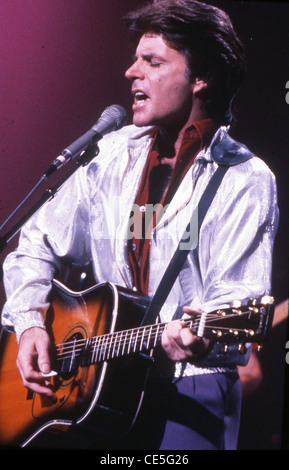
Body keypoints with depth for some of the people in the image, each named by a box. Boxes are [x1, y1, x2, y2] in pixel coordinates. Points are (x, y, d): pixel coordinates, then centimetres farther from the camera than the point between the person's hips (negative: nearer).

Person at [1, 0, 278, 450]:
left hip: (188, 392, -3)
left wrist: (202, 340, -35)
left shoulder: (246, 181, -6)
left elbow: (240, 295, -14)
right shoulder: (115, 156, 10)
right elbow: (37, 246, 14)